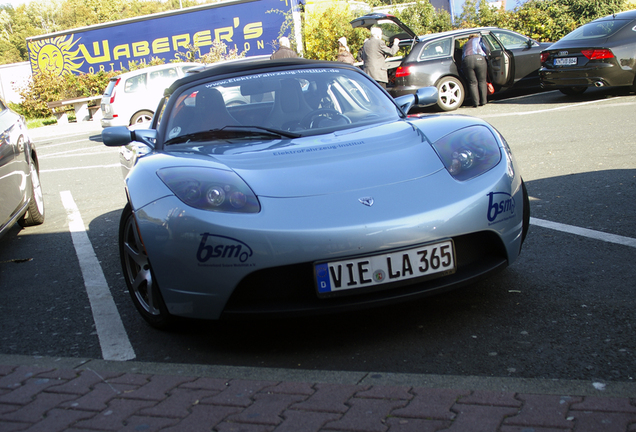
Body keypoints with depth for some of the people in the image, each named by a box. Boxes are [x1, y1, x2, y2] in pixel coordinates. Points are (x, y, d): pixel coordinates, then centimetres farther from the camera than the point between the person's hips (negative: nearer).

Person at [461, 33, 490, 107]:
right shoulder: (479, 39, 27)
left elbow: (462, 57, 28)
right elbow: (486, 49, 10)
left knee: (472, 82, 5)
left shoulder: (465, 44, 36)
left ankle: (475, 102, -3)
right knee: (482, 81, 8)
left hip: (466, 60, 2)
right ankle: (483, 101, 7)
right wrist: (487, 59, 22)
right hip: (479, 59, -2)